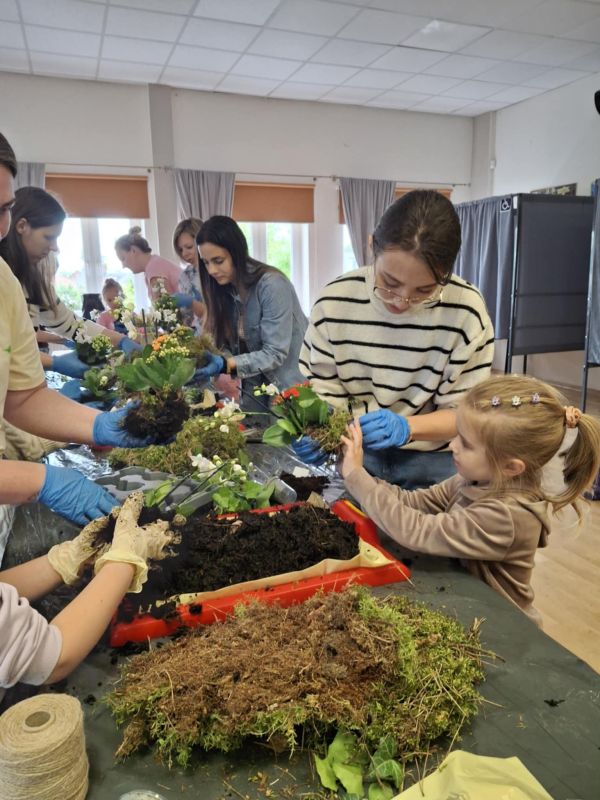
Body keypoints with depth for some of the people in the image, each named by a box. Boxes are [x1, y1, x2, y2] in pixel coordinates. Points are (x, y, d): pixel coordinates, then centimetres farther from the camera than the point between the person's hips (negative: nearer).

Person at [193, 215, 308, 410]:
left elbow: (275, 354, -24)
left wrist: (226, 365, -33)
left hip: (290, 390, -6)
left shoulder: (271, 284, -21)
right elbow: (226, 345, 0)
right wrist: (205, 359, -19)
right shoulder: (224, 288, 1)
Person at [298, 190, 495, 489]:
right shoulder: (334, 301, -9)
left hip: (433, 458, 0)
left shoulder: (466, 310, -13)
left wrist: (406, 426, -26)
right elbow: (324, 391, -2)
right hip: (356, 452, 1)